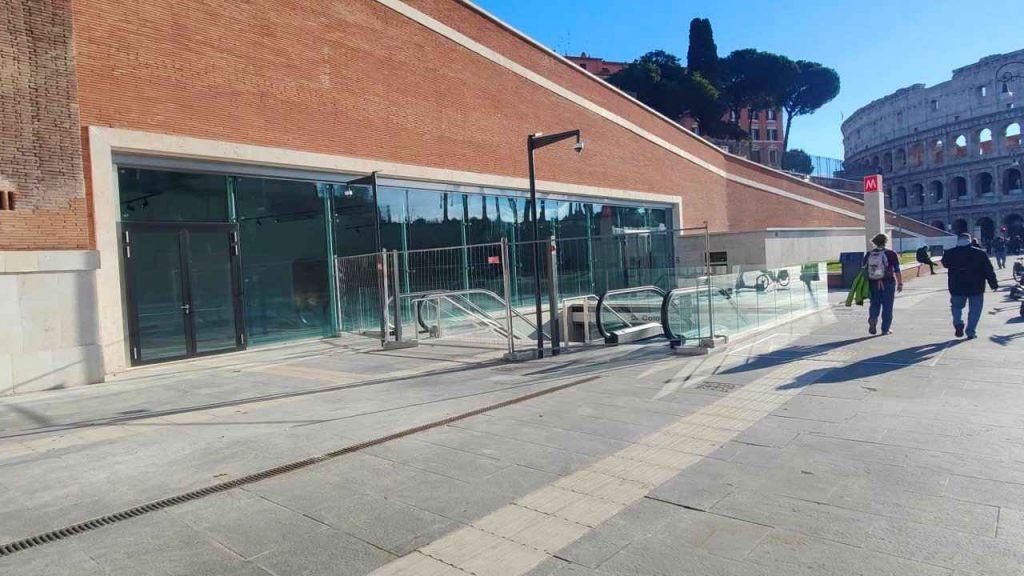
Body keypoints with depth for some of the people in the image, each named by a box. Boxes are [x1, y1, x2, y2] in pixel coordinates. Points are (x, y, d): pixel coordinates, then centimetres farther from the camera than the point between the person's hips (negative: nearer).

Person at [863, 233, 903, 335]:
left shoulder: (868, 254, 4)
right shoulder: (891, 254, -5)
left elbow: (864, 270, 5)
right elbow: (897, 271, -6)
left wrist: (866, 285, 12)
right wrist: (900, 283, 0)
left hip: (873, 284, 2)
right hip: (888, 283, -2)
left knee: (875, 304, 13)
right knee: (887, 306, 6)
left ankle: (872, 318, -15)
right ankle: (885, 329, 9)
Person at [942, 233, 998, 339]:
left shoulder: (949, 253, -2)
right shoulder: (980, 253, -4)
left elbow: (945, 263, 19)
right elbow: (989, 270, -2)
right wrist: (994, 283, 6)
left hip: (957, 288, 1)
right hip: (976, 288, -1)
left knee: (956, 306, 18)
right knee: (974, 310, 9)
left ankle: (958, 324, -4)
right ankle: (971, 332, 5)